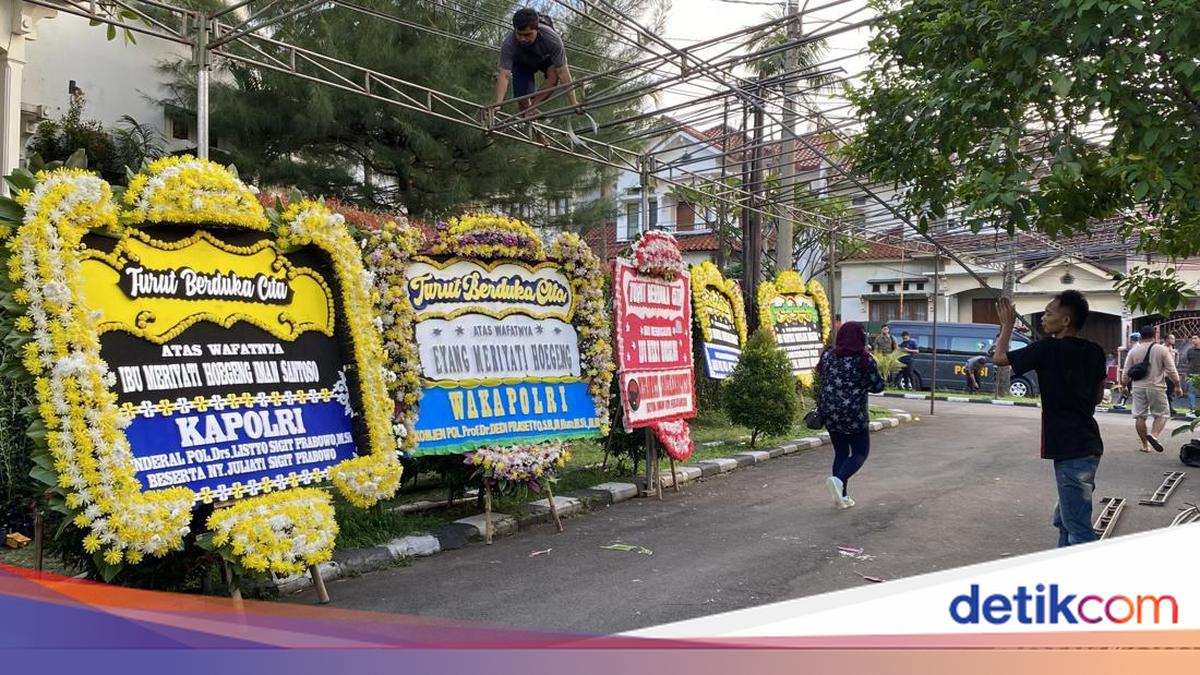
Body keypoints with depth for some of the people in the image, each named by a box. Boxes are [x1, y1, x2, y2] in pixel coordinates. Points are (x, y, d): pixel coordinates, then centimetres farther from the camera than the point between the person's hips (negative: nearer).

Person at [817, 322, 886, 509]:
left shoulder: (827, 355, 1)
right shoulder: (864, 360, -12)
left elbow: (820, 377, 13)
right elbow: (878, 386, -4)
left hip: (830, 414, 5)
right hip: (854, 415, -5)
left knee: (840, 452, 15)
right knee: (860, 452, 9)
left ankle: (842, 496, 14)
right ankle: (839, 480, -16)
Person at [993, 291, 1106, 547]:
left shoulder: (1048, 349, -14)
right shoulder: (1095, 351, 7)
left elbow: (1000, 358, -4)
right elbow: (1098, 396, 17)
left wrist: (1007, 325, 8)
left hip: (1070, 450, -9)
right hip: (1089, 445, 9)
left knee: (1078, 528, -5)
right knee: (1064, 519, 20)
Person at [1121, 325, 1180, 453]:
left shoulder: (1133, 351, 2)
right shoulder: (1162, 350, -4)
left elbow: (1126, 372, 5)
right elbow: (1172, 371, -3)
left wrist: (1124, 385, 18)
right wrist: (1178, 385, 9)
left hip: (1138, 387, 2)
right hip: (1156, 387, -2)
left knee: (1140, 416, 7)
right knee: (1162, 414, 8)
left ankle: (1145, 444, 11)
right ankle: (1153, 434, -16)